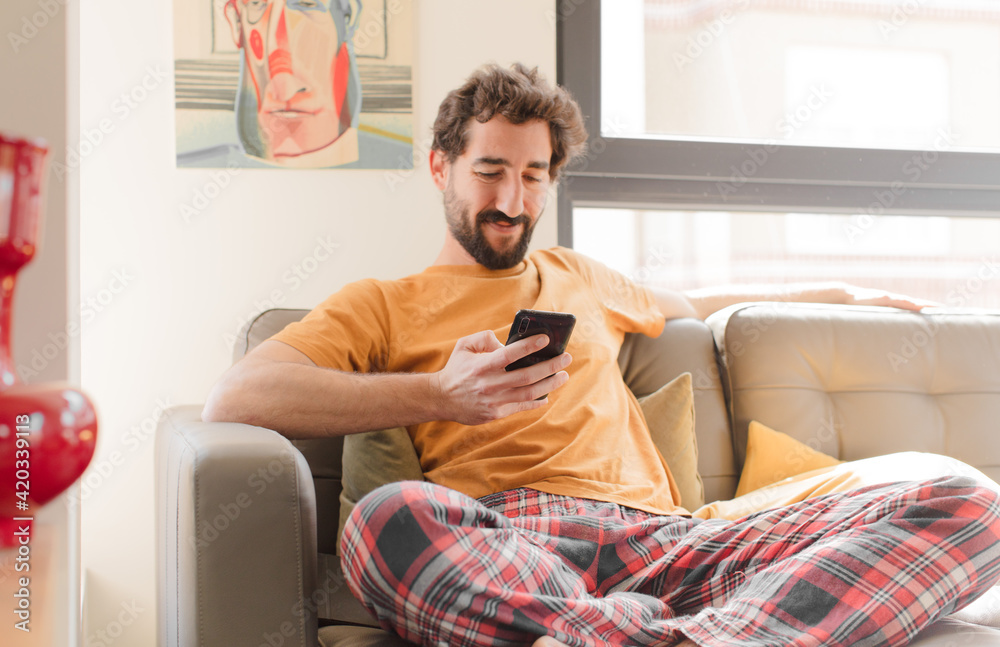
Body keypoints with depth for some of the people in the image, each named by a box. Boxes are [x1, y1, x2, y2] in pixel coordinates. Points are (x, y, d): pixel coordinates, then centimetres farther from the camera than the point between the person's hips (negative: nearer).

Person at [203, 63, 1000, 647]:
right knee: (388, 518, -41)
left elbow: (697, 301, 52)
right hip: (495, 548, -4)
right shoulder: (382, 305, 16)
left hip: (656, 534, 5)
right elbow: (233, 398, -1)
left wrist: (841, 292, 60)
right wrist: (439, 396, -9)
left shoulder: (577, 279, 33)